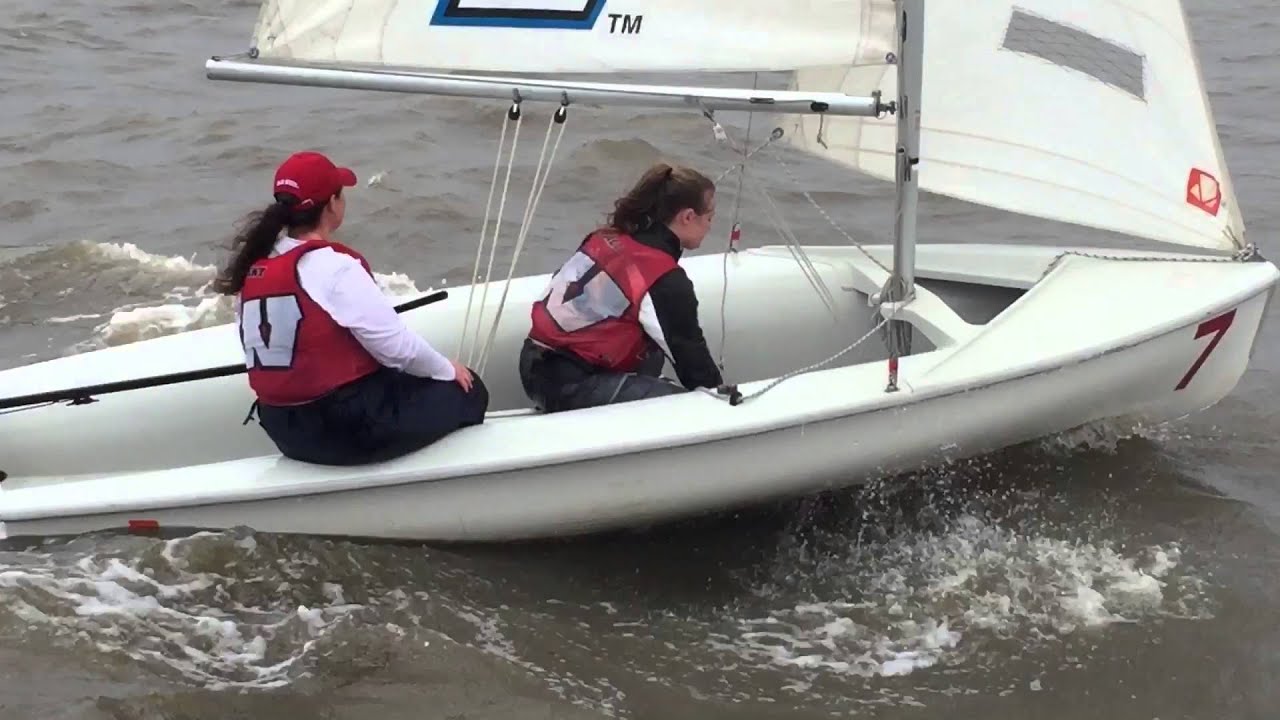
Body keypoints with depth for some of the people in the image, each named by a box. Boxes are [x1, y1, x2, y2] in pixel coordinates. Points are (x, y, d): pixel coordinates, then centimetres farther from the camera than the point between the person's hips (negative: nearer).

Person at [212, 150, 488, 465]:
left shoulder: (253, 268, 2)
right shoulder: (335, 267, -20)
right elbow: (397, 346, -17)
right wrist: (447, 369, 2)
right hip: (350, 427, -8)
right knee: (466, 391, 12)